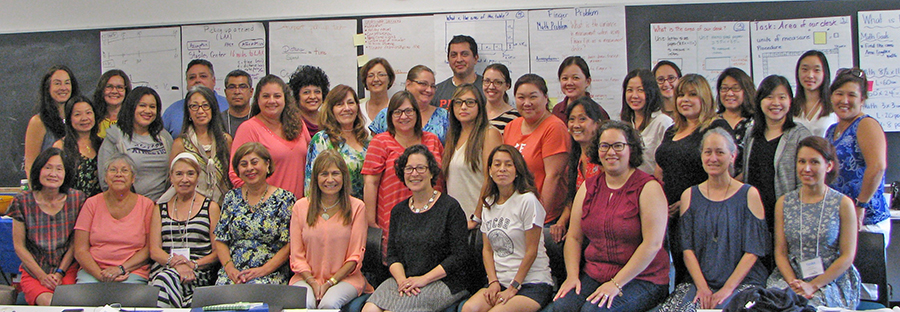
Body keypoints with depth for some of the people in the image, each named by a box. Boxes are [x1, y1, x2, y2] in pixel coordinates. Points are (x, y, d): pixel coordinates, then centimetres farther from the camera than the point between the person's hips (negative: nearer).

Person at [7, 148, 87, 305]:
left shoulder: (77, 199, 1)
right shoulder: (23, 202, -1)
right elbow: (19, 246, 2)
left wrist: (60, 273, -6)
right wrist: (42, 276, -8)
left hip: (68, 270, 0)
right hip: (33, 272, 0)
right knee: (48, 303, -29)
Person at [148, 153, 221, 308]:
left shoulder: (210, 207, 13)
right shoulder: (161, 208, 20)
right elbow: (154, 250, 8)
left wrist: (193, 264, -14)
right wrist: (175, 263, -13)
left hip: (199, 271, -2)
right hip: (163, 268, 2)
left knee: (168, 279, -36)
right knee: (164, 279, -36)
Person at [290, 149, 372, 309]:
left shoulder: (357, 207, 2)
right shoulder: (301, 206, 7)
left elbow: (356, 256, 0)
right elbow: (296, 256, 5)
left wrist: (330, 282, -10)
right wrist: (313, 283, -11)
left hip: (344, 277, 0)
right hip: (307, 277, 1)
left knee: (329, 304, -31)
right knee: (304, 304, -32)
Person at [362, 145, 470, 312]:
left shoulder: (450, 206, -2)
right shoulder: (399, 211, 14)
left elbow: (460, 256, -7)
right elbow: (392, 254, 12)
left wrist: (423, 279, -14)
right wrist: (402, 279, -10)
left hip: (443, 282, -4)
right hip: (403, 279, 4)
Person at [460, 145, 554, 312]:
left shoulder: (527, 201, -9)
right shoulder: (488, 204, 12)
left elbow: (531, 251, -9)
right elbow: (487, 249, 12)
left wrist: (513, 288, -9)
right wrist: (493, 282, -3)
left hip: (532, 283, -5)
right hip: (500, 282, 5)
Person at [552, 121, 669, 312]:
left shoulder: (648, 188, -6)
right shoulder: (588, 187, 12)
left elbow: (653, 244, -14)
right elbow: (573, 237, 11)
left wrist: (617, 284, -18)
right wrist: (572, 275, -6)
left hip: (640, 278, -4)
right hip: (593, 274, 4)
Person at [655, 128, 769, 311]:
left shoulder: (749, 195, 4)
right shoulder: (689, 196, 11)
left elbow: (753, 251, -2)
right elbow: (688, 249, 5)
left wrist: (728, 289, -13)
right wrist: (702, 287, -10)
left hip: (742, 281, -2)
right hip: (700, 280, 2)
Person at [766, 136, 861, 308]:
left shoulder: (843, 204, -1)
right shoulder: (784, 203, 8)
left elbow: (847, 256, -3)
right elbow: (780, 251, 7)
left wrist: (813, 286, -12)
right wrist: (793, 281, -12)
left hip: (832, 280, -3)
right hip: (790, 277, 3)